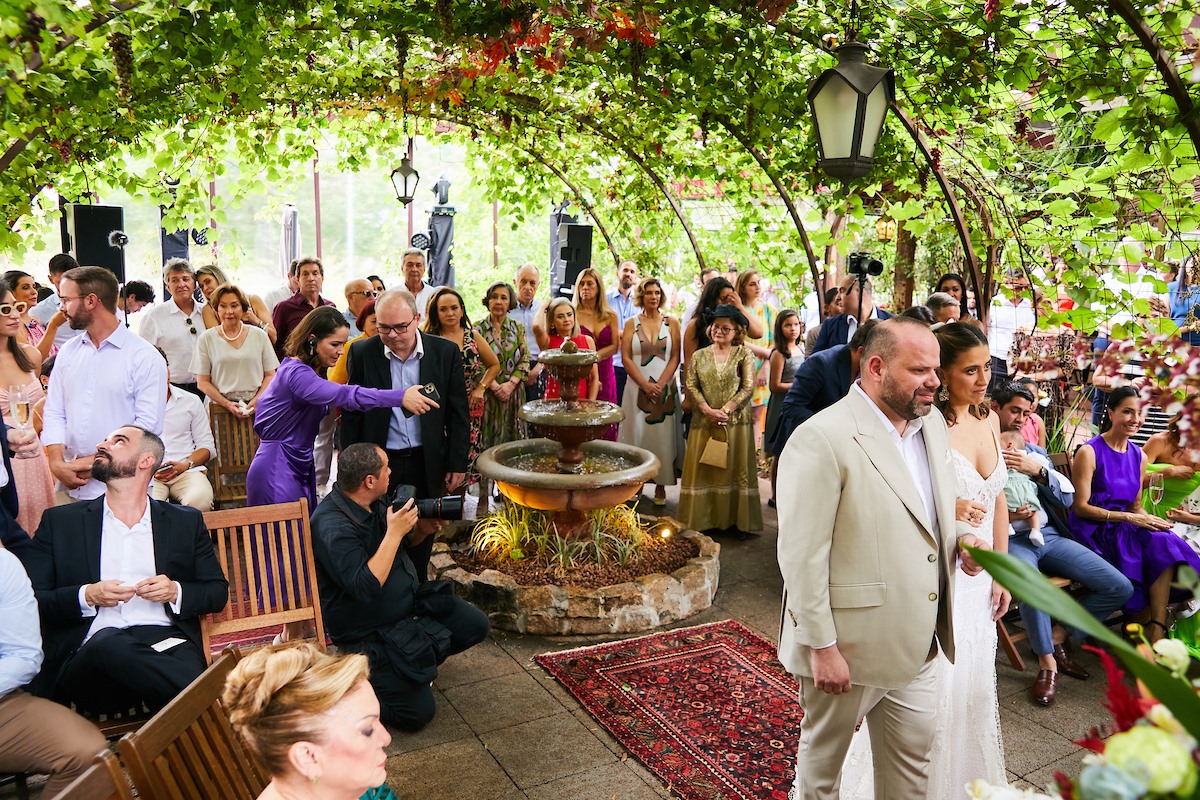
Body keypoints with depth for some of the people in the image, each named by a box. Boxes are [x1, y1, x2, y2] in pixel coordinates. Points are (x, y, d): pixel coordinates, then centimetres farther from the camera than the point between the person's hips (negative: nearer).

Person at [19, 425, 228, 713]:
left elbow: (218, 592, 17)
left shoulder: (185, 522, 19)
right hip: (89, 654, 1)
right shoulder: (60, 521, 18)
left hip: (166, 644, -1)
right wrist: (87, 596, -8)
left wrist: (176, 592, -3)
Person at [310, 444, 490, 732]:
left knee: (476, 625, 0)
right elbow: (366, 587, -36)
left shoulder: (375, 503, 0)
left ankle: (418, 661, 17)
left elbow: (403, 546, 17)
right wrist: (394, 532, -31)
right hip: (369, 633, -8)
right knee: (418, 712, -13)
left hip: (411, 603, 8)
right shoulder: (332, 527, -28)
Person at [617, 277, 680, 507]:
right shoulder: (632, 323, 6)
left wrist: (660, 385, -12)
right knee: (636, 434, 1)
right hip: (637, 388, 0)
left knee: (662, 435, 0)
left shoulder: (671, 322, 6)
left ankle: (660, 486, 8)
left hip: (665, 389, 0)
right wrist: (646, 385, -11)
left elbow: (675, 358, 0)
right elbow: (626, 358, -1)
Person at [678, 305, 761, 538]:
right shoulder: (699, 356, 10)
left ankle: (736, 521, 10)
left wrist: (726, 410, -14)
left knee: (735, 469, 2)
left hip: (736, 421, -2)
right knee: (703, 469, 3)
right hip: (704, 421, 2)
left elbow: (748, 386, -5)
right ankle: (705, 520, 11)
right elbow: (691, 385, 1)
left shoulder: (744, 353, 3)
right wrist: (708, 410, -12)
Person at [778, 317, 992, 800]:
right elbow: (801, 556, -21)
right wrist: (821, 647, -19)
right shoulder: (822, 439, -21)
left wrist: (959, 538, -3)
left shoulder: (932, 423, 4)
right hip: (848, 649, -6)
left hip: (918, 647, 7)